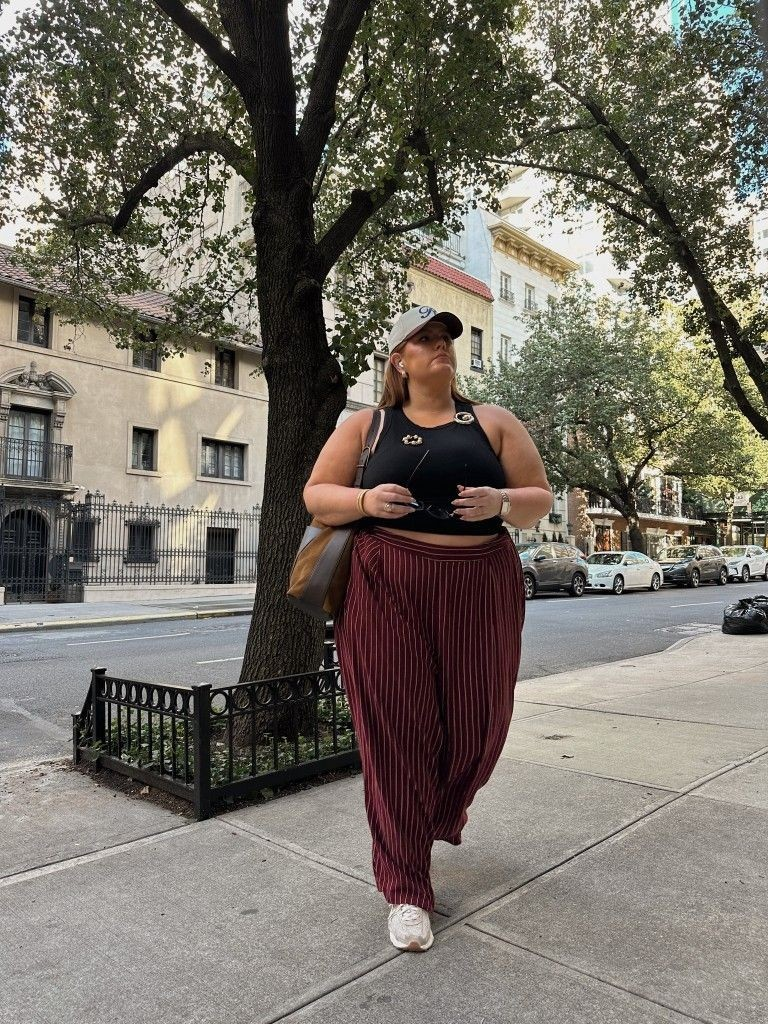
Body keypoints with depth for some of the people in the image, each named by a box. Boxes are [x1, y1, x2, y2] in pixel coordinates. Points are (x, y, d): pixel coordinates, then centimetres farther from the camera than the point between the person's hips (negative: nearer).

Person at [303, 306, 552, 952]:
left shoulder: (492, 422, 11)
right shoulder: (368, 426, 9)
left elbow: (540, 498, 9)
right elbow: (317, 494, 8)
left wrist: (502, 501, -13)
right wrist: (365, 500, -12)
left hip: (480, 589, 2)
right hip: (389, 590, -1)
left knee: (476, 720, 10)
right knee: (397, 731, -1)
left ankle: (443, 812, 46)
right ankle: (407, 891, 16)